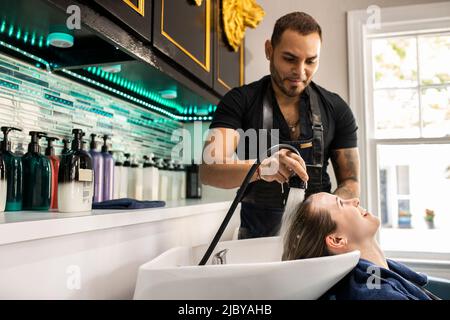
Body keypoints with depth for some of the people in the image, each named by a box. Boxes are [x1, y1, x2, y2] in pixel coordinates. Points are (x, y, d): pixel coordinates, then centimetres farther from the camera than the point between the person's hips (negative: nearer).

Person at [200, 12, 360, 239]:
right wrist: (260, 169, -35)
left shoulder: (336, 109, 2)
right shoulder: (239, 102, -4)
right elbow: (209, 170, -16)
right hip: (257, 234, -1)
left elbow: (350, 184, 6)